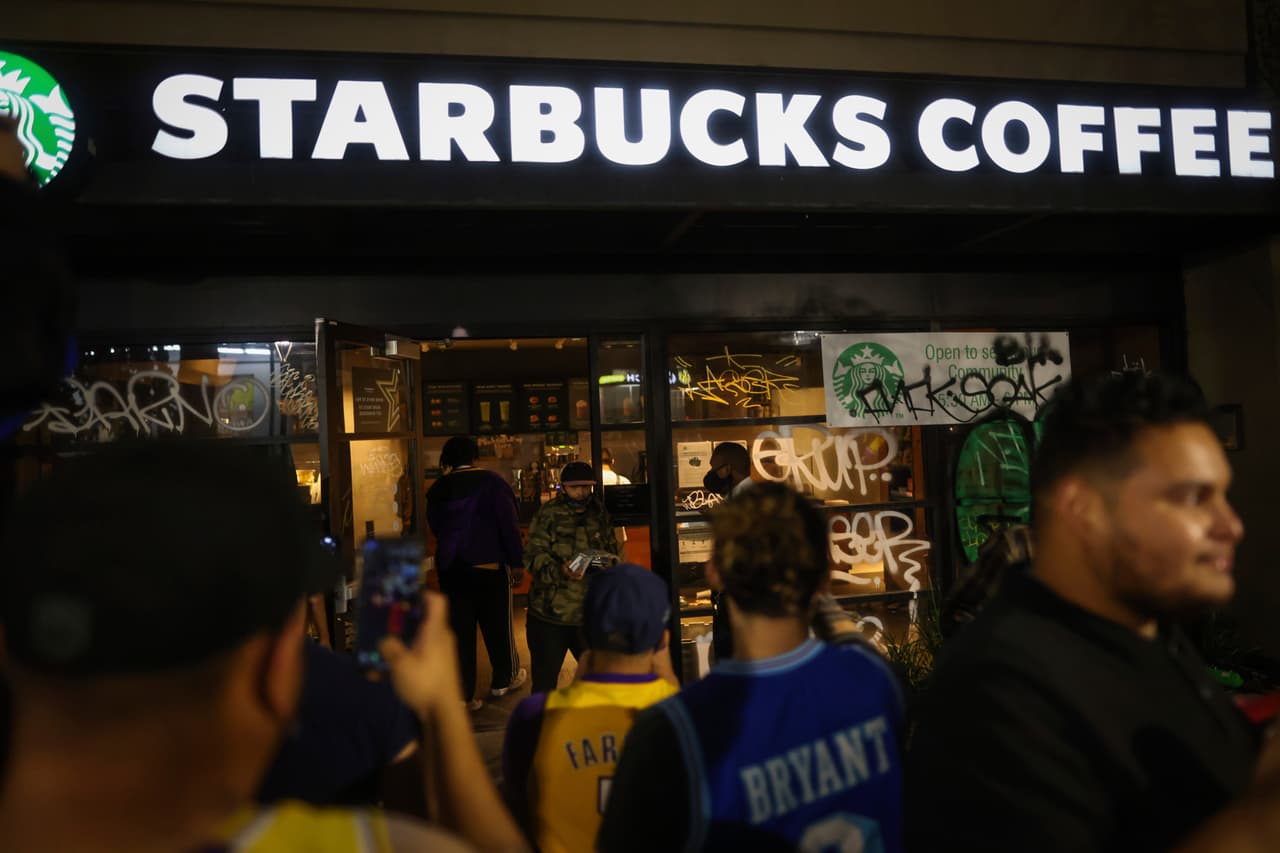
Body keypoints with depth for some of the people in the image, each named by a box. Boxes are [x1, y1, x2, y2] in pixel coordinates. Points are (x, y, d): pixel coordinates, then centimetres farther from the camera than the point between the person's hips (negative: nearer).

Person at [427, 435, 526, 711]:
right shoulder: (491, 482, -8)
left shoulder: (437, 489, 4)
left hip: (449, 567, 3)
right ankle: (504, 680, 28)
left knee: (460, 628, 6)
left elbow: (435, 527, 13)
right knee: (497, 624, 12)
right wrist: (517, 562, -5)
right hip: (488, 565, -3)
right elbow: (509, 524, -10)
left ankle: (463, 694, 7)